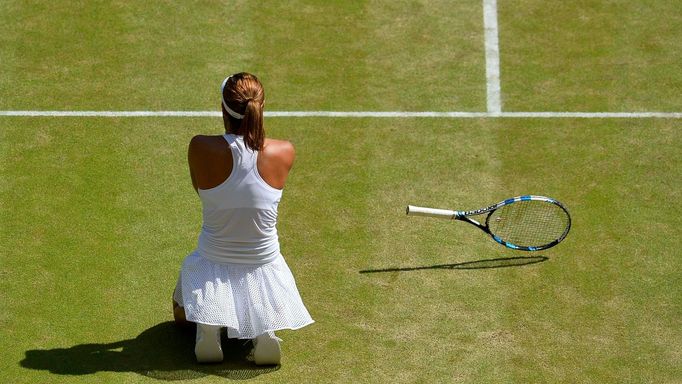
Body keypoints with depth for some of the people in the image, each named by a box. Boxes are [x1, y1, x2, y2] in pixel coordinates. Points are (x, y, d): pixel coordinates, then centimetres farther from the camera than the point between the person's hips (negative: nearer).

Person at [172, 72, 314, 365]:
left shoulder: (200, 148, -23)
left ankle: (207, 325, -2)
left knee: (181, 313, 35)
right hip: (264, 269, 0)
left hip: (211, 267, 0)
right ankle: (263, 328, 2)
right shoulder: (284, 153, -18)